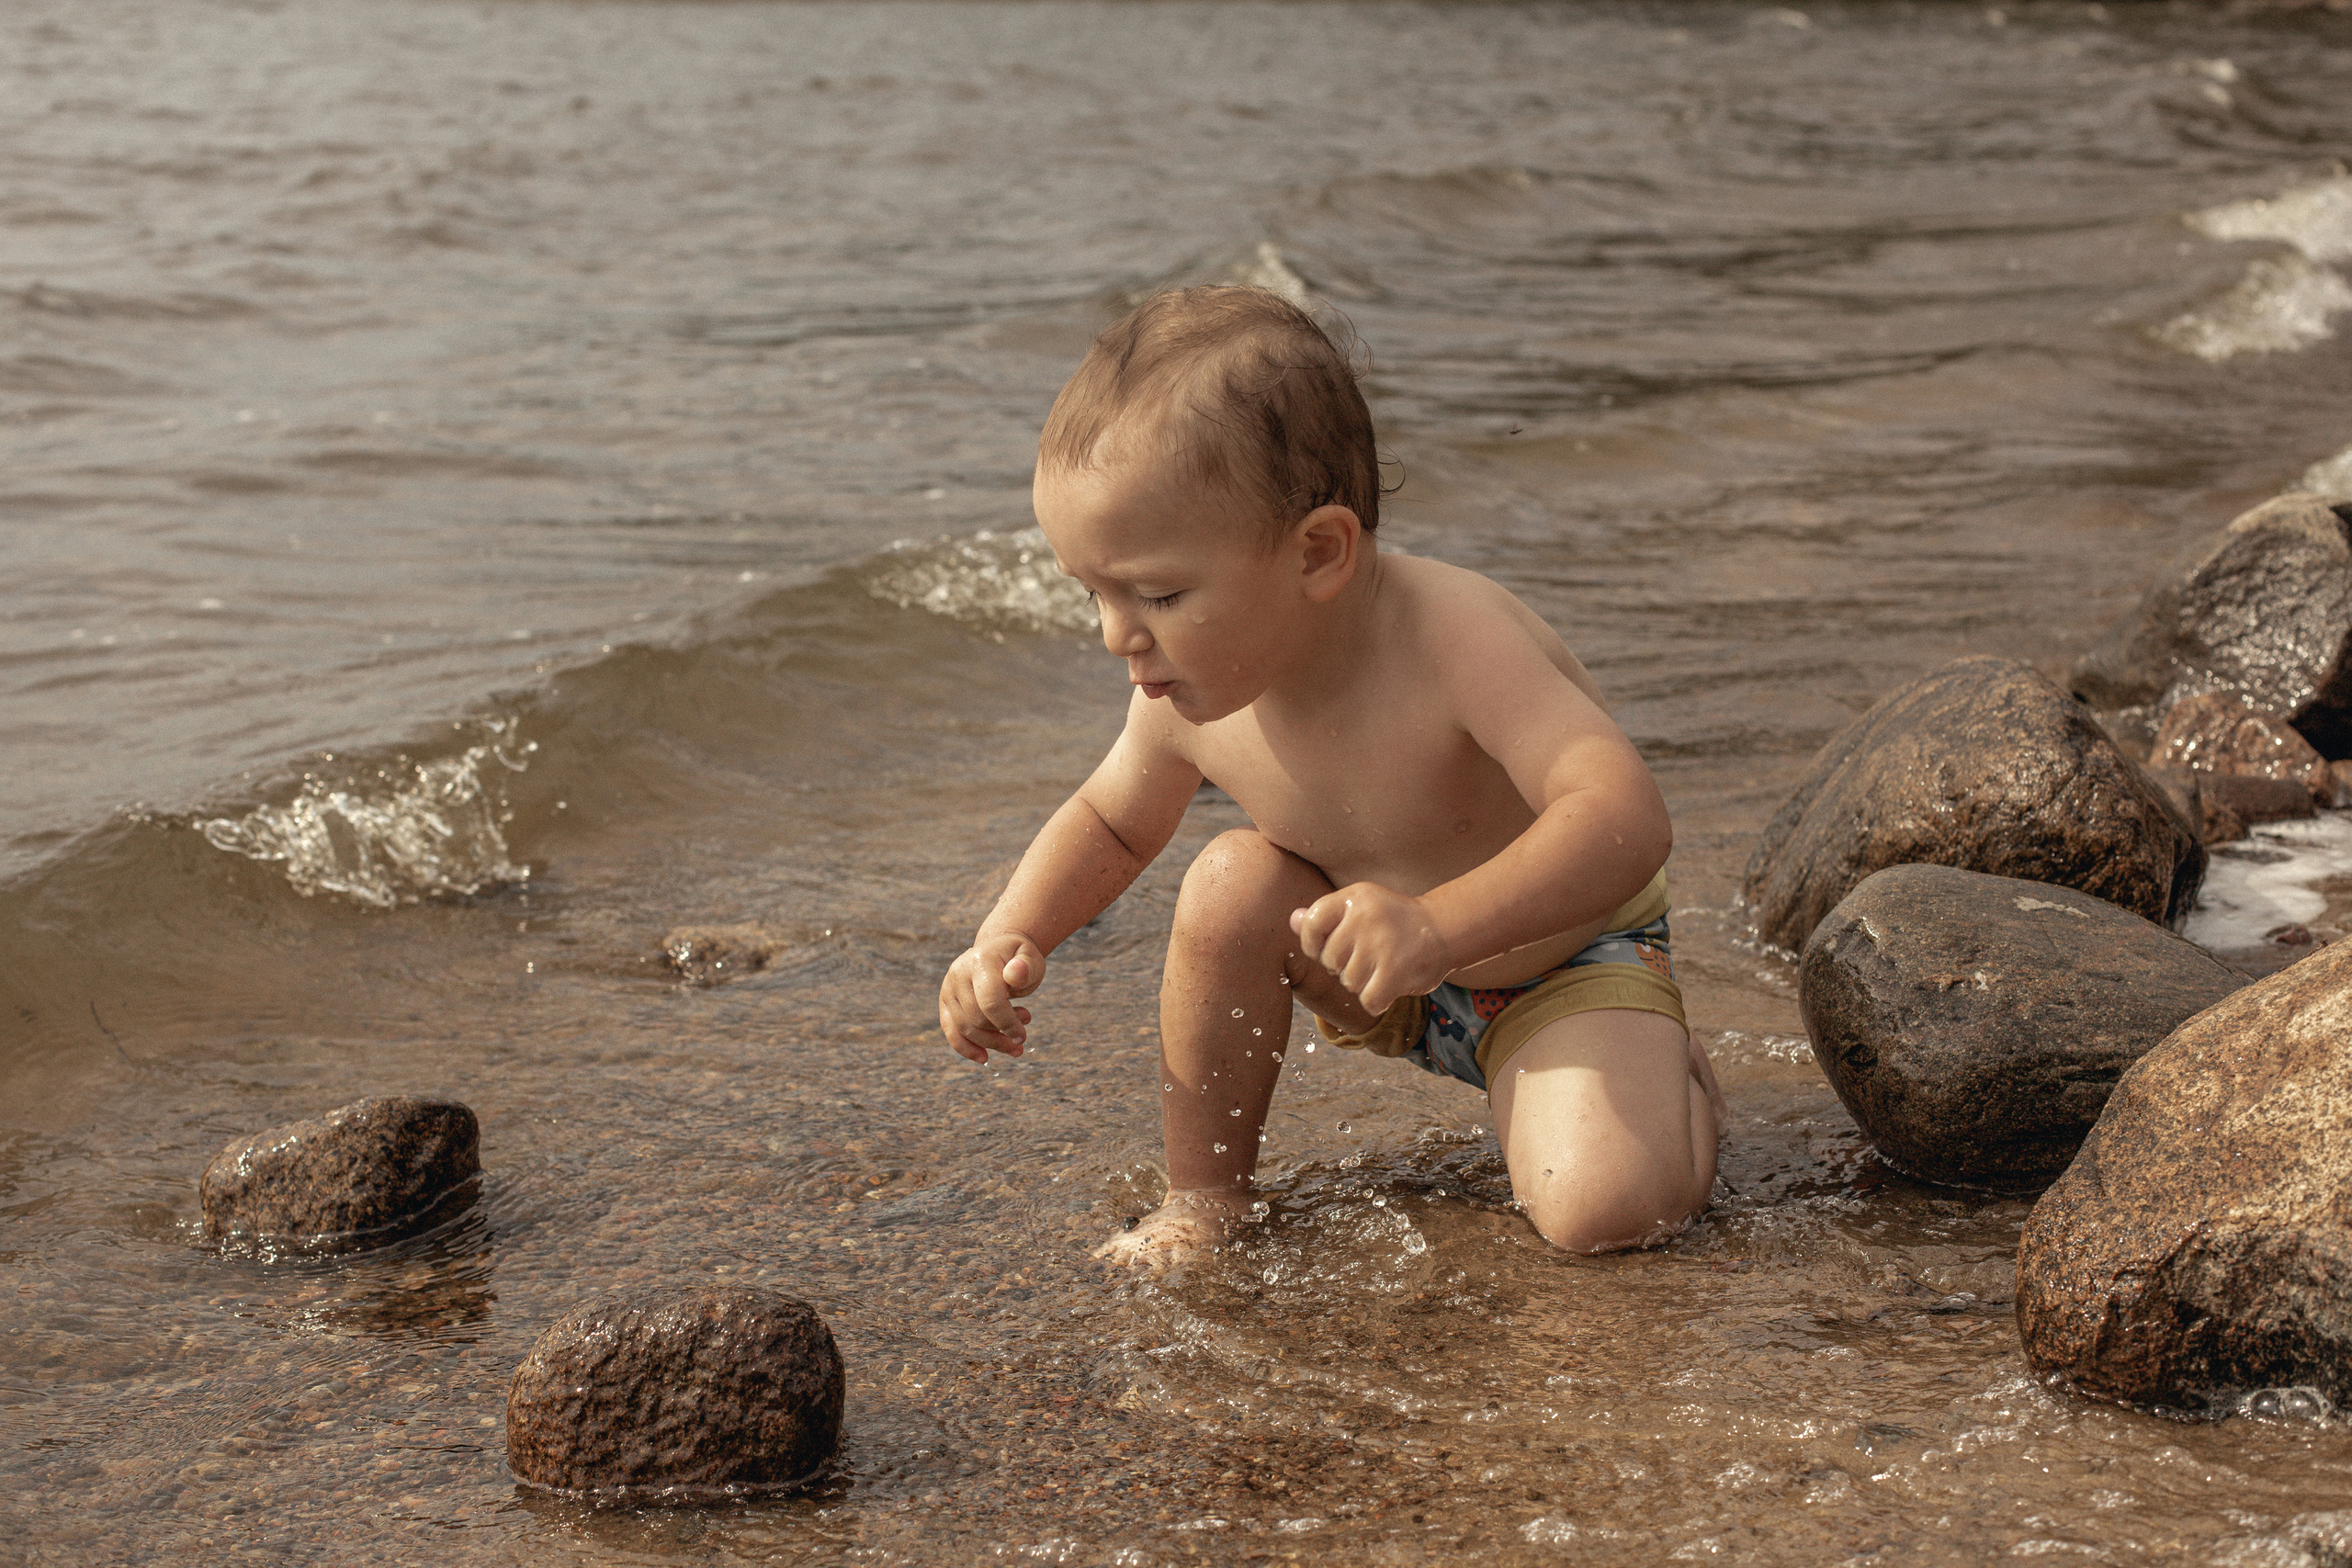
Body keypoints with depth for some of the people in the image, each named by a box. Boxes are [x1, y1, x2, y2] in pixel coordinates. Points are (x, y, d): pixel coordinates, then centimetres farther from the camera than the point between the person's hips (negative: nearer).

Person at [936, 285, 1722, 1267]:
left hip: (1565, 958, -4)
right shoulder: (1191, 695, -18)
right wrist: (1008, 941, -14)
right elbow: (1109, 822, 4)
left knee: (1605, 1212, -26)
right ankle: (1205, 1196, -2)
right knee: (1231, 887, -23)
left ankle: (1669, 1073, 10)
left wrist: (1440, 924, -60)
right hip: (1387, 982, 5)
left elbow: (1626, 819, -46)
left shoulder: (1453, 640, -36)